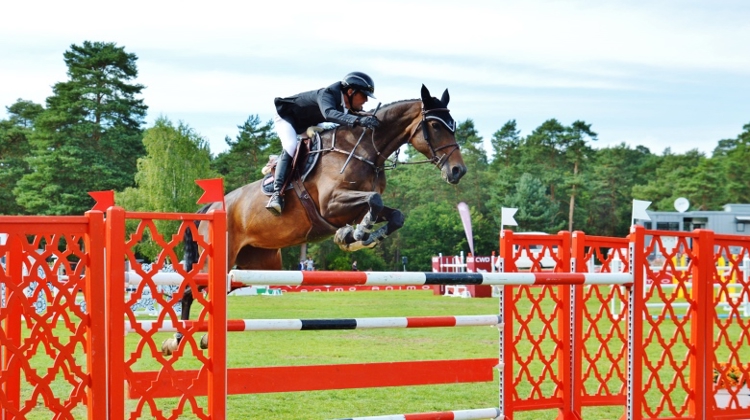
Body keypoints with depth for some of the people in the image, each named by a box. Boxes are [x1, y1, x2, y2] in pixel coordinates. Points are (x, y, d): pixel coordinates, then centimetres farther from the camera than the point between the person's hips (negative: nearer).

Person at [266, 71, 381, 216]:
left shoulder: (349, 106, -13)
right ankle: (277, 194, -35)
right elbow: (329, 113, -58)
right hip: (286, 117, -9)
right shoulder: (327, 95, -37)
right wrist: (358, 120, -70)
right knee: (291, 147, -29)